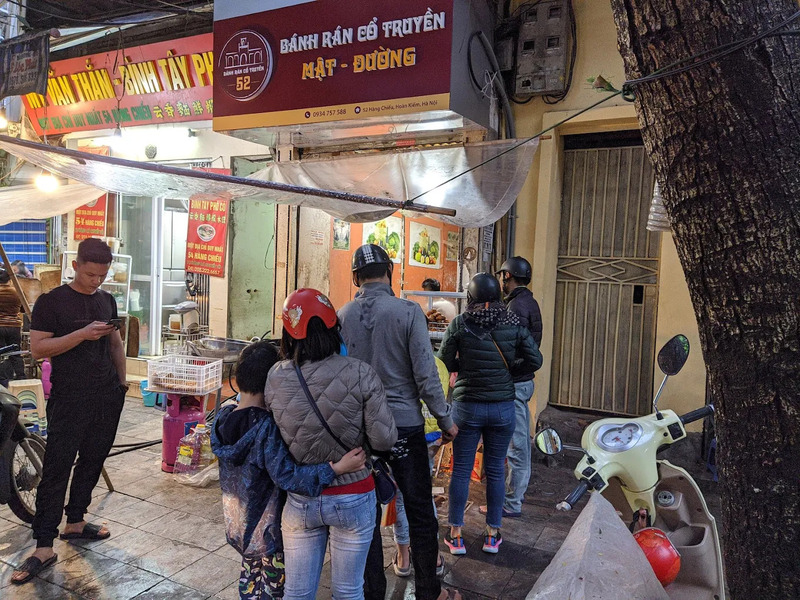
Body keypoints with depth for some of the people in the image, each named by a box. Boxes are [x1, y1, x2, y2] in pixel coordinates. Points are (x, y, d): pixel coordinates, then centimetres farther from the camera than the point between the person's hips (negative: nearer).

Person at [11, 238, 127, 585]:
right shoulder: (51, 302, -5)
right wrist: (82, 334, -21)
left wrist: (122, 381, 17)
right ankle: (44, 547, 3)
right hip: (69, 400, -5)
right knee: (57, 468, -3)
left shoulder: (107, 301, 11)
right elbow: (37, 349, -12)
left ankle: (74, 523, 29)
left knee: (92, 460, 13)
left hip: (107, 396, 5)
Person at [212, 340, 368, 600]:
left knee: (249, 577, 26)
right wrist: (337, 468, -39)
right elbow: (286, 476, -34)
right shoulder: (268, 427, -29)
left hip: (236, 521, 7)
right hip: (267, 528, -7)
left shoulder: (223, 418, -9)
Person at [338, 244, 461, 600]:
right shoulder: (408, 312, -13)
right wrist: (445, 420, 0)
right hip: (405, 425, -3)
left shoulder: (342, 316, -4)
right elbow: (426, 376, -13)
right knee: (420, 513, 12)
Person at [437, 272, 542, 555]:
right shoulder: (512, 324, -5)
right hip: (503, 407, 2)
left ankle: (456, 536, 18)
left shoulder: (458, 325, -9)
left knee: (461, 470, 9)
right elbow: (535, 360, -3)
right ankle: (493, 535, 25)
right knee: (495, 470, 13)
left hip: (467, 407, -1)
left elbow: (445, 363, -6)